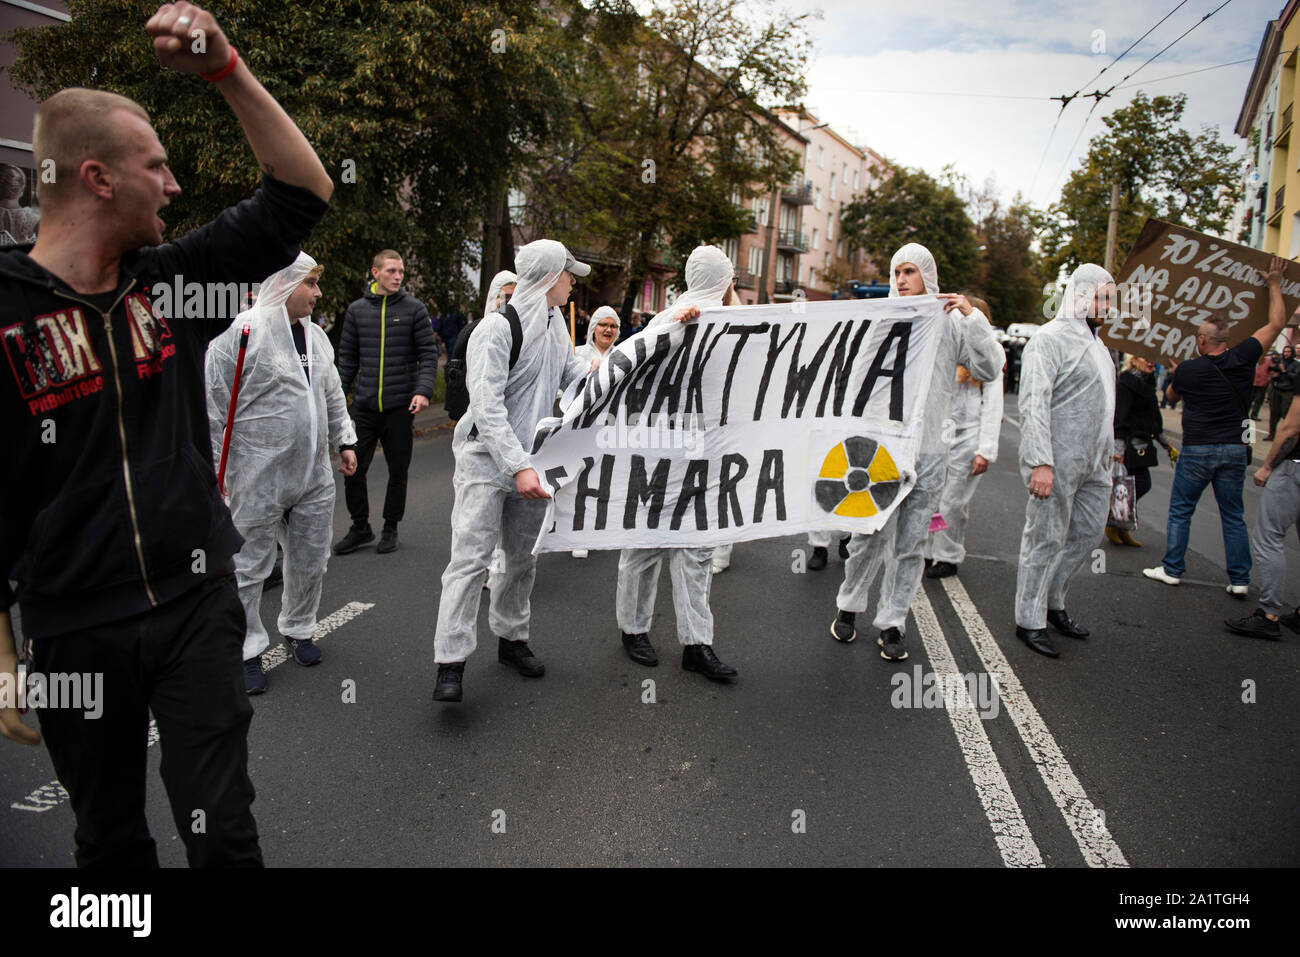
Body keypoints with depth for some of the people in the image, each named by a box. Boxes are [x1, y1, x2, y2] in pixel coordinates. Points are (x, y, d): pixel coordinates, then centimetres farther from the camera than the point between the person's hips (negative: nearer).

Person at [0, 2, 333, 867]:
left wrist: (227, 71, -11)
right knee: (110, 837, 18)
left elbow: (303, 196, 1)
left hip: (197, 604, 2)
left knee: (222, 829, 5)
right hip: (72, 632, -2)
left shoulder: (172, 280, 1)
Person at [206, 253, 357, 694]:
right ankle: (247, 649, 18)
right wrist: (210, 471, -10)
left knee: (311, 560, 15)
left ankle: (299, 629, 35)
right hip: (258, 476, -6)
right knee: (250, 566, 4)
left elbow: (333, 395, 24)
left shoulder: (315, 334, 12)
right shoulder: (242, 333, -12)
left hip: (314, 475, 7)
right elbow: (212, 407, -10)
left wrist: (346, 441, 21)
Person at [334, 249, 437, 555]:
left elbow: (429, 354, -2)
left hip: (400, 406, -2)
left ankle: (390, 529, 23)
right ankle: (360, 528, 20)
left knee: (398, 472, 7)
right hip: (364, 406, 2)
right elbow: (347, 357, 13)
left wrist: (423, 390, -16)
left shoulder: (414, 309, 1)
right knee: (352, 469, 3)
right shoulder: (356, 310, 9)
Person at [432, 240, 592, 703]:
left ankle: (511, 638, 30)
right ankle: (451, 663, -6)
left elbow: (574, 374, 20)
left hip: (531, 460, 7)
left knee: (523, 556, 14)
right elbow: (487, 407, -23)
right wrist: (518, 467, -29)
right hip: (486, 458, -7)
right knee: (471, 556, -10)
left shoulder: (555, 323, 8)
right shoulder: (498, 327, -17)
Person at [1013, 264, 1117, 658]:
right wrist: (1040, 462, -26)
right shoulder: (1050, 339, -11)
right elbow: (1033, 404, -20)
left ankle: (1053, 601, 32)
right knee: (1046, 540, -1)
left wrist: (1107, 454, 20)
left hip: (1092, 463, 9)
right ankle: (1029, 621, 10)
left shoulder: (1096, 344, 18)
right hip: (1057, 463, -9)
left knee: (1088, 532, 15)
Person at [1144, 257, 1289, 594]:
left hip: (1197, 450, -3)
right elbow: (1276, 323, 8)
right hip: (1235, 450, 3)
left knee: (1180, 511, 9)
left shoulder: (1187, 369, -9)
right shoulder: (1242, 359, -5)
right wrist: (1274, 284, 20)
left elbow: (1171, 394, 12)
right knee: (1233, 515, 10)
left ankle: (1172, 569, 11)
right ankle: (1239, 579, 11)